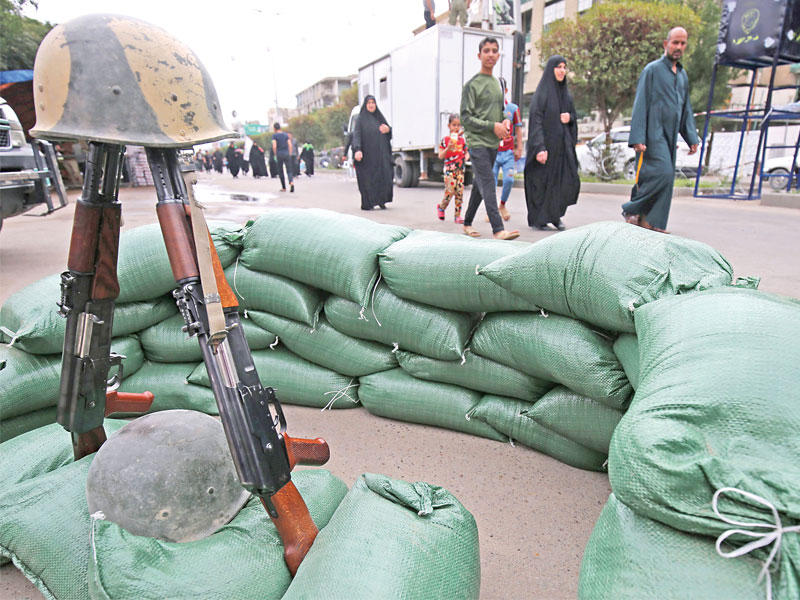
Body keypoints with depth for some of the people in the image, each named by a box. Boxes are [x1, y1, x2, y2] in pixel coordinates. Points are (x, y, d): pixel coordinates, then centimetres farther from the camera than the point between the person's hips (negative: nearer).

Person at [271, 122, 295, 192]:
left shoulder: (274, 135, -3)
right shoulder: (286, 134, 8)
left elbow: (274, 146, -14)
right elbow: (290, 145, 1)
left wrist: (275, 154, 1)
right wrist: (290, 155, 8)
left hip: (279, 155, -2)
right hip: (287, 154, 2)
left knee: (280, 171, 12)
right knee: (289, 171, 2)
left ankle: (284, 188, 13)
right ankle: (291, 183, -27)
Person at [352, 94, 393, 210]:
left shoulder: (380, 117, 16)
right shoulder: (361, 119, 3)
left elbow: (389, 134, 18)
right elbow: (356, 135, -9)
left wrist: (388, 129, -7)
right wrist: (357, 150, -25)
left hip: (381, 154, 4)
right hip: (367, 154, -4)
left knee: (384, 176, -2)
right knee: (367, 178, -4)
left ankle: (381, 200, 10)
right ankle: (366, 204, 2)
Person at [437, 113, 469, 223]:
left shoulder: (462, 140, 11)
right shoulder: (445, 139, -1)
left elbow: (466, 152, 22)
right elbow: (440, 156, -3)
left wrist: (467, 156, -1)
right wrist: (448, 148, -18)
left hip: (460, 169, 4)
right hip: (449, 169, -4)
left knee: (460, 192, 0)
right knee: (450, 190, -14)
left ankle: (457, 215, 6)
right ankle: (441, 207, 14)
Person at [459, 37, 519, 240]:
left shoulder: (498, 83, 18)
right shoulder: (472, 84, -4)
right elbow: (466, 117, -9)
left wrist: (505, 122, 3)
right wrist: (493, 126, -15)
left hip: (493, 143, 7)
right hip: (477, 143, -7)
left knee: (480, 185, 10)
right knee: (488, 185, -15)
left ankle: (467, 223, 22)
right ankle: (498, 230, -20)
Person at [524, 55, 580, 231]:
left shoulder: (565, 93, 16)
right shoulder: (541, 92, -5)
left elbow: (572, 115, 24)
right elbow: (536, 121, -13)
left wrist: (569, 118, -2)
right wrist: (540, 148, -23)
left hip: (563, 144, 6)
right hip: (546, 143, -6)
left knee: (570, 181, -3)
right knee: (541, 182, -1)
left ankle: (555, 214, 14)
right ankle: (537, 219, 12)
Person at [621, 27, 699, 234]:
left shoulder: (682, 75, 20)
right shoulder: (652, 70, -1)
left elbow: (686, 109, 24)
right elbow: (640, 105, -8)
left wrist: (692, 137, 15)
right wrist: (638, 138, -17)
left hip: (670, 135, 7)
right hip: (654, 133, -7)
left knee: (667, 178, 3)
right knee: (662, 172, -20)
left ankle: (653, 223, 7)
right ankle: (632, 210, -5)